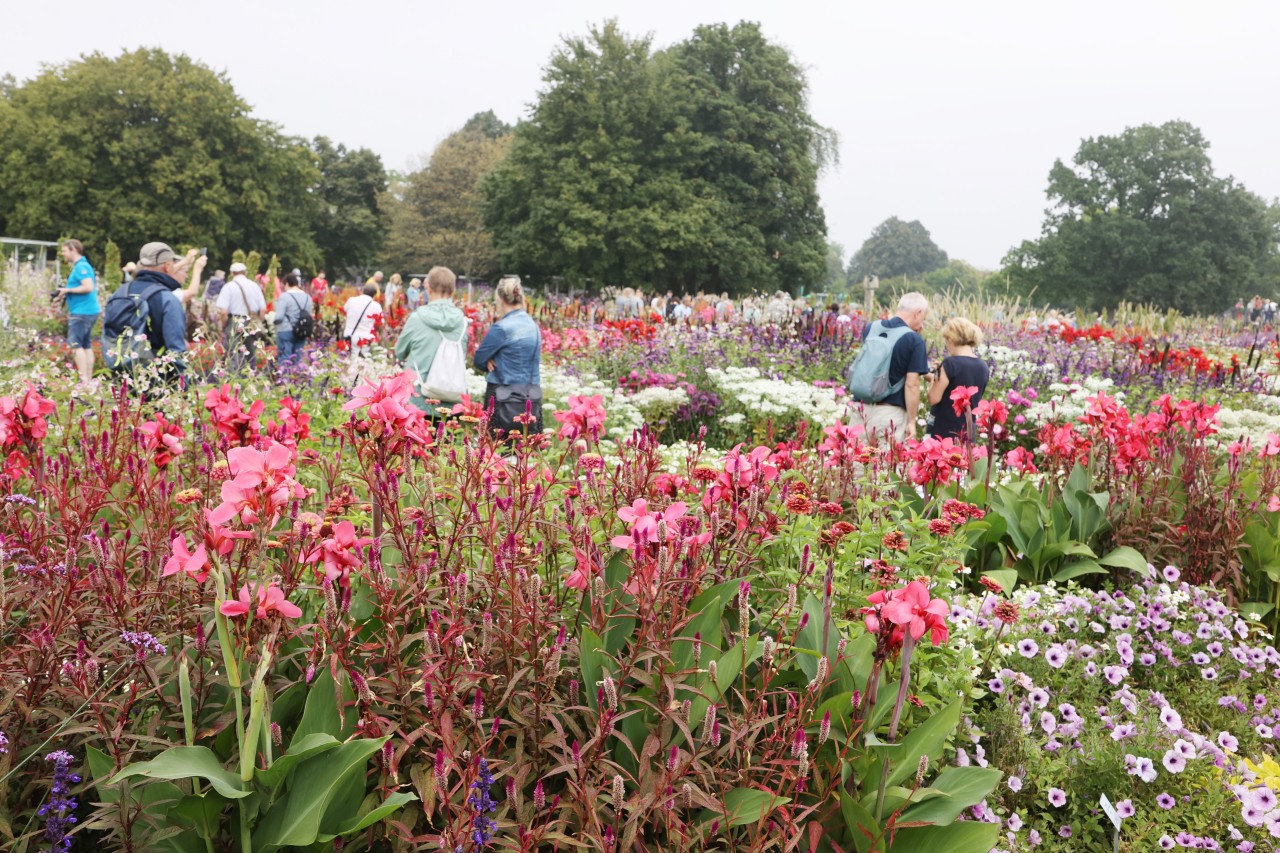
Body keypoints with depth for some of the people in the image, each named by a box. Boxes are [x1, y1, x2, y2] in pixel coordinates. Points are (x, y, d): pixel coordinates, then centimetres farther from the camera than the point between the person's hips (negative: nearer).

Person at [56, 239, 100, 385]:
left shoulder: (81, 267, -13)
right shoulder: (82, 266, 18)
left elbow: (88, 287, -24)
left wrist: (68, 290, -14)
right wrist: (67, 290, 17)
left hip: (82, 312, -10)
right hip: (88, 311, 10)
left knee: (75, 344, -11)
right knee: (86, 345, 10)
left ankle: (84, 379, -14)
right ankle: (89, 379, 12)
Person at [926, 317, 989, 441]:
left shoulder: (950, 363, -16)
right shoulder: (983, 367, 5)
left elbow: (934, 399, -14)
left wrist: (933, 382, 5)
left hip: (943, 431, -6)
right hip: (969, 432, 6)